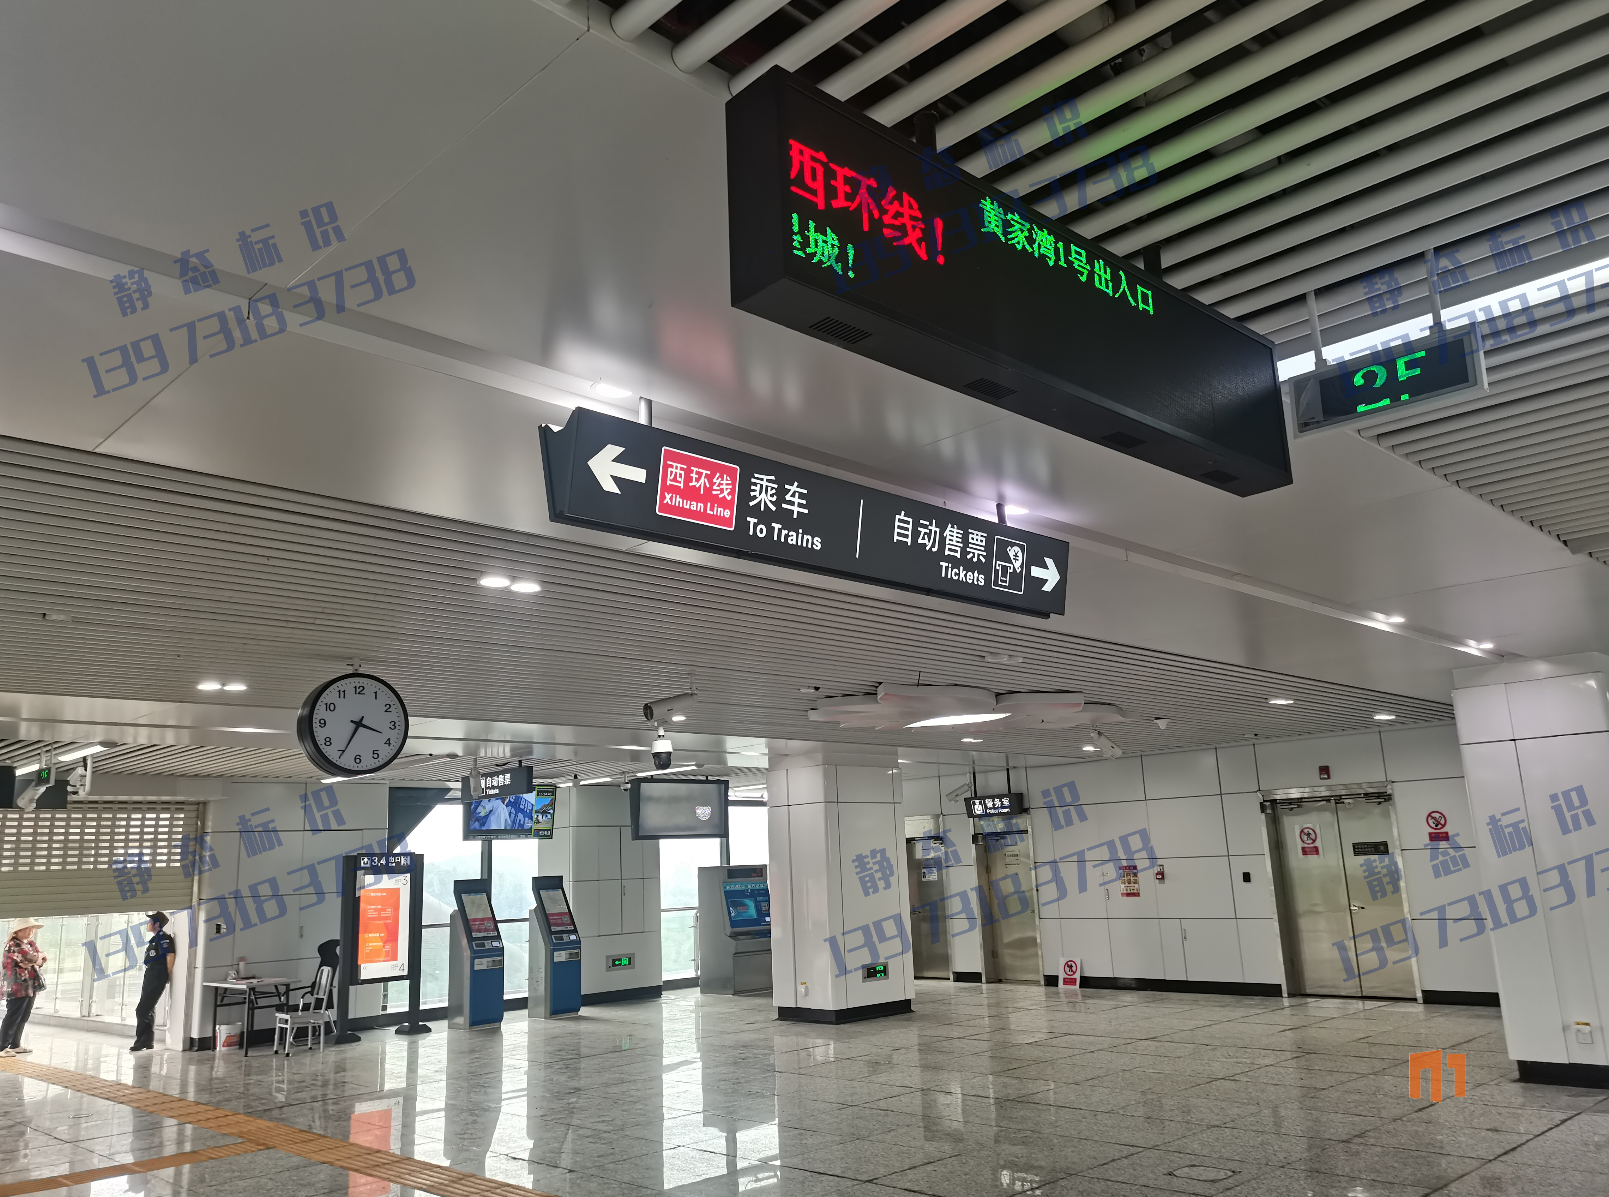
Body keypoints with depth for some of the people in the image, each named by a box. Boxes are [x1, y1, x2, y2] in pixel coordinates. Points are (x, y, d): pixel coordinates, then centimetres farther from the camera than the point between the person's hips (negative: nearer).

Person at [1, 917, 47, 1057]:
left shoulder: (30, 944, 15)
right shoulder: (13, 945, -12)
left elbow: (44, 958, 5)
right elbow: (32, 958, -22)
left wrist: (32, 962, -15)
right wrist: (40, 956, -1)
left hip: (30, 987, 9)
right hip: (18, 988, -9)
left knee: (23, 1018, 13)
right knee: (12, 1018, -7)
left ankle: (15, 1045, 20)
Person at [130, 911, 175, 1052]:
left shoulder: (163, 937, -14)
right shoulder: (155, 938, 17)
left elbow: (170, 954, -20)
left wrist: (169, 975, -14)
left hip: (157, 977, -10)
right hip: (150, 976, 10)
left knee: (142, 1010, -10)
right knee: (148, 1010, 14)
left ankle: (141, 1041, -6)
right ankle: (148, 1042, 21)